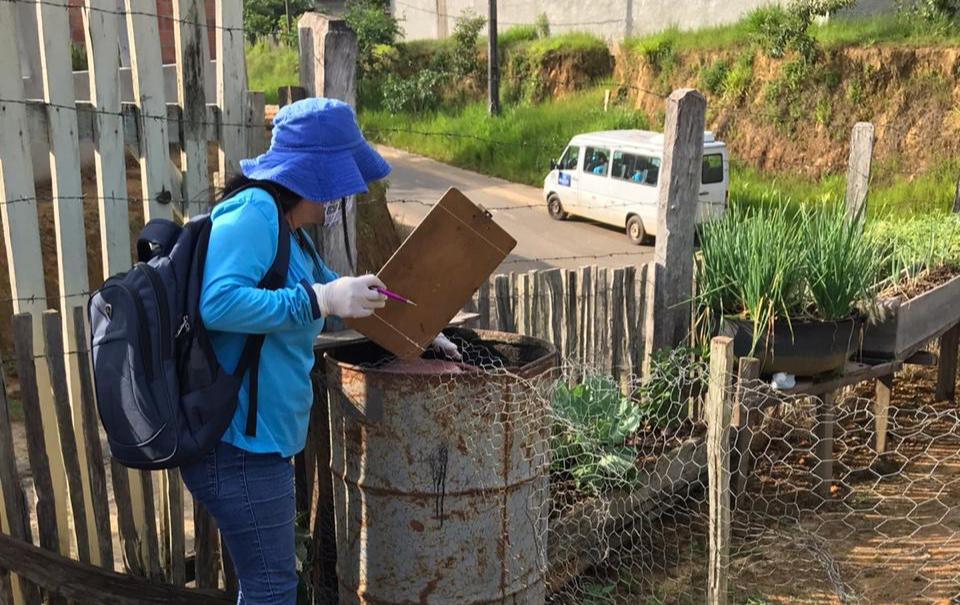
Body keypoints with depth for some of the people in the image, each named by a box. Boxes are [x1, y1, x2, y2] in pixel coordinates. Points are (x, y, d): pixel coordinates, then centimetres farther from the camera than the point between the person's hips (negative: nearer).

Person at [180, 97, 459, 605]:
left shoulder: (291, 232, 13)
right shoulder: (253, 212, -17)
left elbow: (335, 291, 27)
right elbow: (217, 302, -31)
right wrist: (321, 300, -28)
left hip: (262, 438, 10)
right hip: (238, 442, -10)